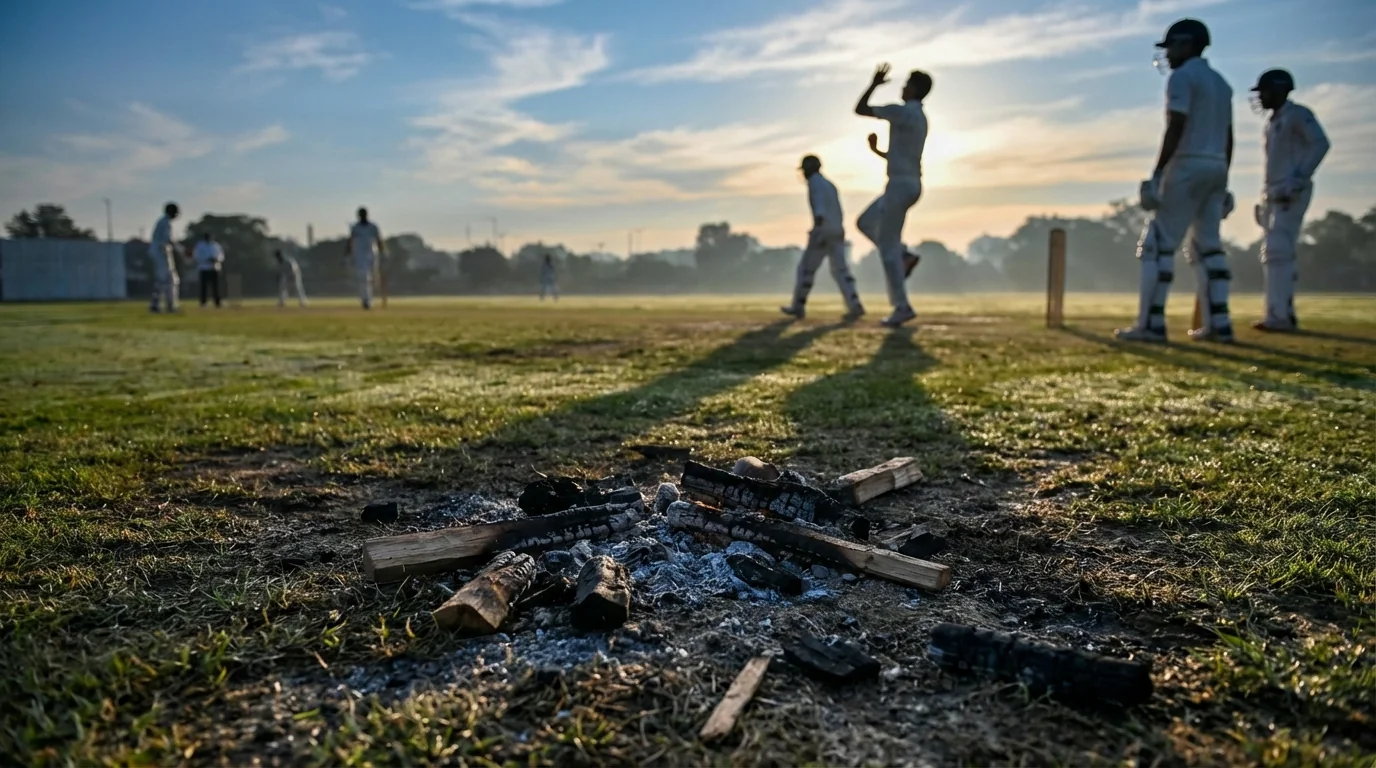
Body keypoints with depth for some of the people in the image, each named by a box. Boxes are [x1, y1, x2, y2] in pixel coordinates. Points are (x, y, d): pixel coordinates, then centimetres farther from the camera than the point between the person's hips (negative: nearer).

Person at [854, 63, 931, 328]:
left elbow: (859, 110, -9)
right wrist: (878, 151, 27)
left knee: (887, 247, -6)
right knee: (865, 222, 22)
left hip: (900, 185, -10)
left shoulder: (903, 111, -12)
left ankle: (902, 307, -4)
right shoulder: (919, 118, 19)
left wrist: (875, 84, 4)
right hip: (909, 184, 10)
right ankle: (904, 256, 9)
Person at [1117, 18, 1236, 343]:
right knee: (1208, 245, 10)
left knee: (1158, 244, -8)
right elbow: (1228, 139, 18)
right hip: (1217, 169, 9)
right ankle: (1218, 323, 7)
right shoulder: (1221, 83, 21)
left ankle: (1151, 324, -14)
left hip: (1188, 167, -9)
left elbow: (1175, 129, -17)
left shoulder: (1182, 77, -6)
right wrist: (1223, 182, 20)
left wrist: (1156, 174, -19)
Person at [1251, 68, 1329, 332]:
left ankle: (1279, 316, -19)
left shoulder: (1298, 114, -5)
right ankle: (1283, 314, 12)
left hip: (1291, 193, -9)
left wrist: (1298, 180, -25)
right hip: (1273, 194, 9)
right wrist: (1265, 197, 16)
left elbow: (1320, 144, -17)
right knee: (1271, 253, 7)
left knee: (1278, 250, -17)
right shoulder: (1272, 122, 21)